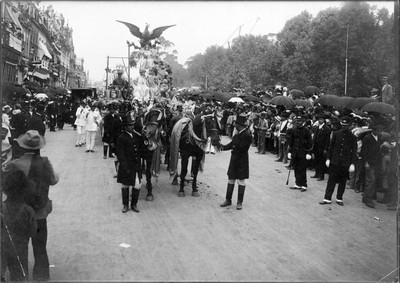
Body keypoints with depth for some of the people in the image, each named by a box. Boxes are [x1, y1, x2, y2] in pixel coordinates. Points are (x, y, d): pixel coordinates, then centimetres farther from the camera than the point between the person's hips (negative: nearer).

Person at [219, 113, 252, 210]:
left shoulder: (247, 134, -19)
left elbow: (243, 148, -23)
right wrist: (223, 147, -3)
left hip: (242, 160, -8)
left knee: (241, 181, 4)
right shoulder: (238, 134, 5)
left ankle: (240, 202, 15)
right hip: (234, 159, 8)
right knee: (231, 180, 12)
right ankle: (228, 200, 23)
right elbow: (232, 145, 10)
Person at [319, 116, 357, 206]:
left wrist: (352, 164, -9)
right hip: (334, 161, 1)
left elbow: (354, 151, -2)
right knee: (331, 180, 3)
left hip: (345, 163, -1)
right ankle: (327, 198, 7)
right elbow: (331, 147, 8)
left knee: (342, 182, 8)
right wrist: (328, 159, 3)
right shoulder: (336, 134, 3)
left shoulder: (352, 137, -2)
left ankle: (339, 199, 20)